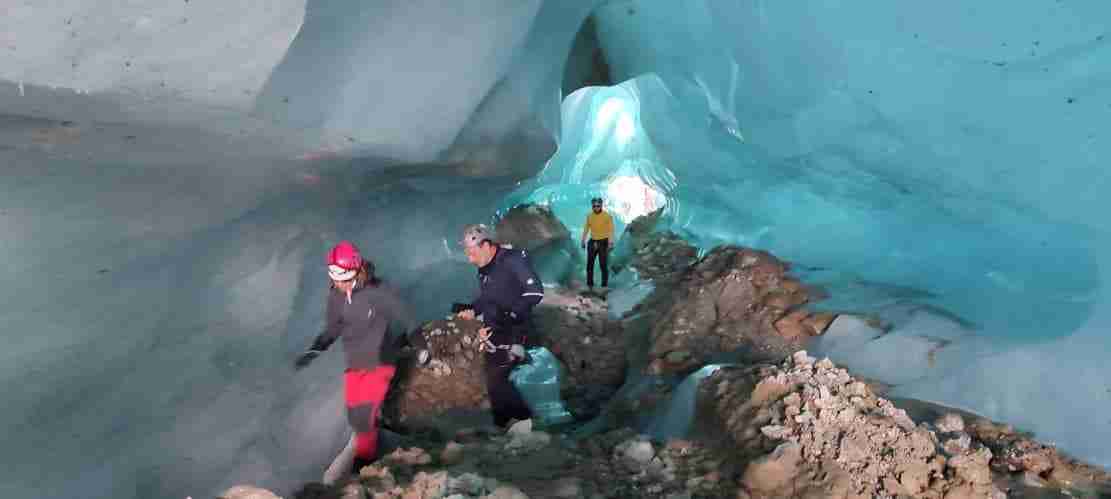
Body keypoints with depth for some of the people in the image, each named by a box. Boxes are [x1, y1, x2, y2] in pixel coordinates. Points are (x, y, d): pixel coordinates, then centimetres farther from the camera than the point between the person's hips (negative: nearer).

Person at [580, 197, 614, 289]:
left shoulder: (607, 216, -10)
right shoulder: (589, 216, 2)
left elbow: (611, 230, -11)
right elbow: (586, 229, 13)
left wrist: (610, 243, -18)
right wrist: (583, 240, 12)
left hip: (603, 242, -4)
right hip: (592, 242, 4)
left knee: (604, 265, -2)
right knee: (589, 264, 5)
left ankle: (605, 285, 5)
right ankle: (590, 285, 14)